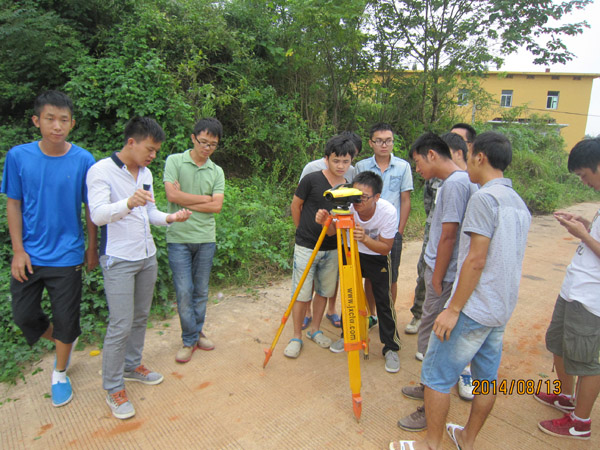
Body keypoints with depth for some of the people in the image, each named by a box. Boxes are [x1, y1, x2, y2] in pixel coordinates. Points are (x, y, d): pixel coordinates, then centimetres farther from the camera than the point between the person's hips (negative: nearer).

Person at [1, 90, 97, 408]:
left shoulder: (83, 160, -10)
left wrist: (92, 248, 3)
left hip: (67, 256, -2)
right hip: (29, 255, 2)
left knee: (66, 319, 9)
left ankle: (60, 374, 33)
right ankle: (60, 341, 44)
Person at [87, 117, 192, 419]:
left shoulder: (145, 173, 11)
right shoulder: (101, 171, -12)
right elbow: (98, 215, -23)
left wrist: (170, 218, -3)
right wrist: (129, 203, -42)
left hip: (147, 257, 8)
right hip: (118, 260, -7)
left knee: (140, 318, 17)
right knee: (120, 325, -4)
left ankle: (133, 366, 36)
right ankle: (113, 388, 11)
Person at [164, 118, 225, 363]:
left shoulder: (217, 171, 7)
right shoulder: (175, 161, -1)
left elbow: (216, 206, -5)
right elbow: (172, 195, -14)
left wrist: (186, 202, -9)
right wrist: (204, 198, -6)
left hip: (206, 238, 3)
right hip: (179, 238, -3)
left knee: (201, 291, 13)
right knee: (184, 292, 0)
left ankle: (197, 332, 30)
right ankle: (189, 340, 16)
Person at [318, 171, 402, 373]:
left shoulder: (388, 212, -31)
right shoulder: (348, 205, -27)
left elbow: (386, 248, -23)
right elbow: (334, 231, -12)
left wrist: (365, 239, -43)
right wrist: (326, 222, -35)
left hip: (378, 258, -2)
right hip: (352, 253, 3)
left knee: (384, 301, -5)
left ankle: (391, 348, 10)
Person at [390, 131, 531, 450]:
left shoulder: (484, 197, -17)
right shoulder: (519, 203, 11)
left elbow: (476, 260, -22)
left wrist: (453, 309, -18)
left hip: (473, 309, -9)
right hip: (503, 310, 9)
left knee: (436, 375, 4)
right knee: (487, 377, 18)